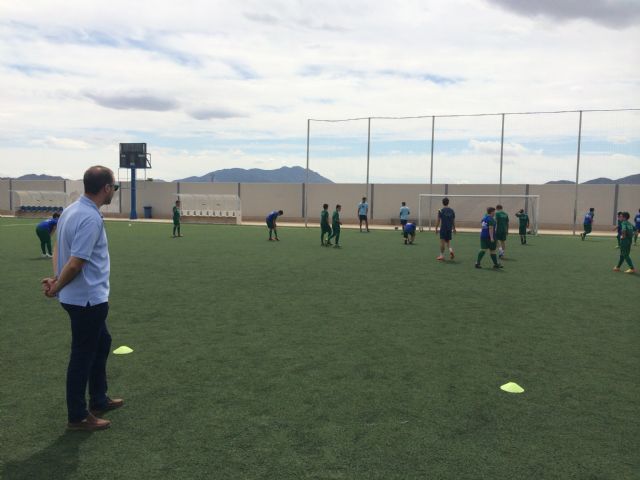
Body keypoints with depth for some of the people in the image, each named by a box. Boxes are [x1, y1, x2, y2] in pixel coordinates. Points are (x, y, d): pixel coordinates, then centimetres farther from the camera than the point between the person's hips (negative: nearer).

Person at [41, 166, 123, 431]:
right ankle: (77, 417, 19)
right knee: (83, 356, 4)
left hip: (89, 299, 10)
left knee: (102, 343, 23)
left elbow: (58, 248, 9)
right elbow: (76, 263, -25)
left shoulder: (72, 209, 6)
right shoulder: (91, 218, -24)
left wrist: (57, 279, -2)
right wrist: (57, 287, -10)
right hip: (88, 299, -10)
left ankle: (99, 400, 37)